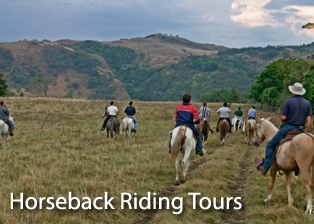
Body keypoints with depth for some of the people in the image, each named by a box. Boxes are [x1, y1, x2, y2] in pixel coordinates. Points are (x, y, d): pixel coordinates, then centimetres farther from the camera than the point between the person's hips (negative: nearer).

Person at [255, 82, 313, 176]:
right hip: (300, 130, 4)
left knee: (271, 144, 6)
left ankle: (265, 167, 0)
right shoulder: (307, 103, 5)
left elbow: (283, 117, -13)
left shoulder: (288, 101, -8)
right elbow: (309, 120, 0)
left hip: (287, 128, -4)